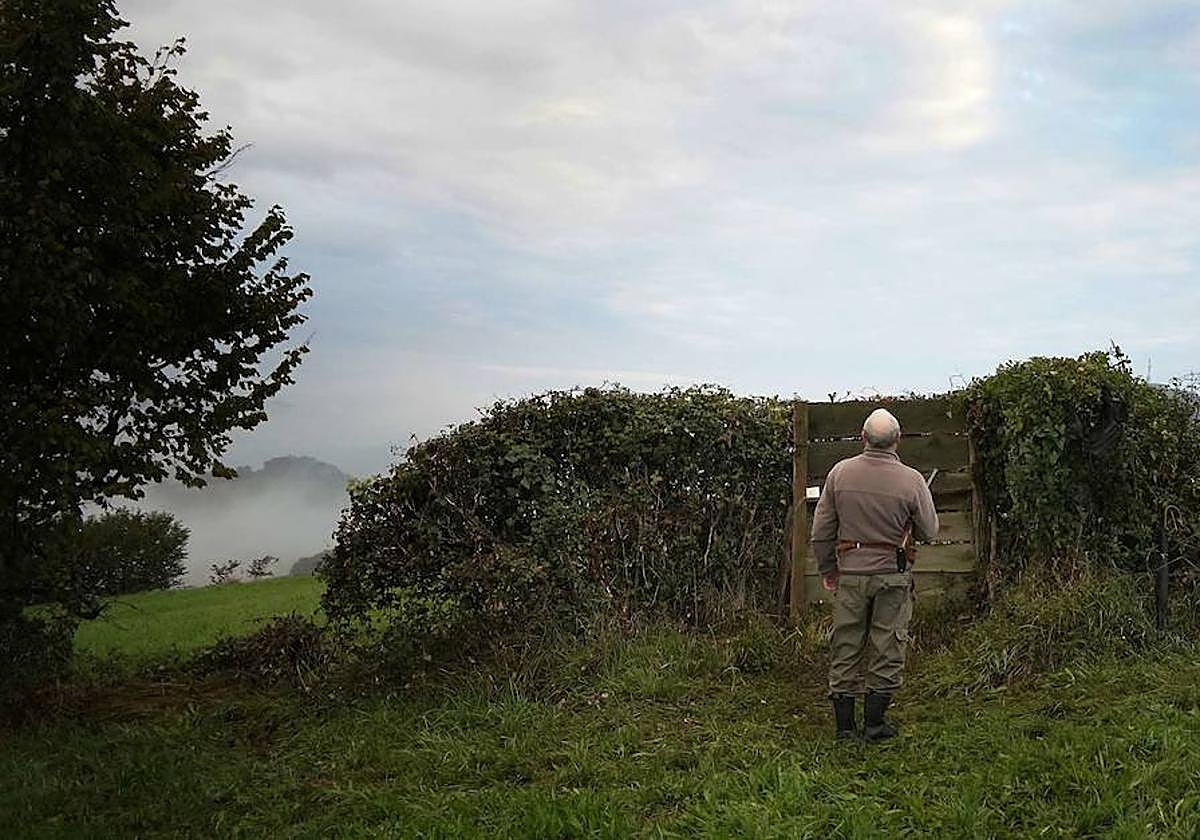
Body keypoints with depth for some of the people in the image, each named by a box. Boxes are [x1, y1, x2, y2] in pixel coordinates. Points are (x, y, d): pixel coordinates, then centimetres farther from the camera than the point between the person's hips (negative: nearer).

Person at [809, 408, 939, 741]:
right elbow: (929, 531, -2)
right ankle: (874, 723, 13)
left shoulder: (840, 472, -4)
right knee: (886, 647, 9)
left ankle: (844, 723, 16)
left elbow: (822, 530, 1)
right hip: (892, 574, -2)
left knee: (845, 645, 10)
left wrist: (827, 569, 13)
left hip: (850, 572, 2)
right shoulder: (911, 480, -11)